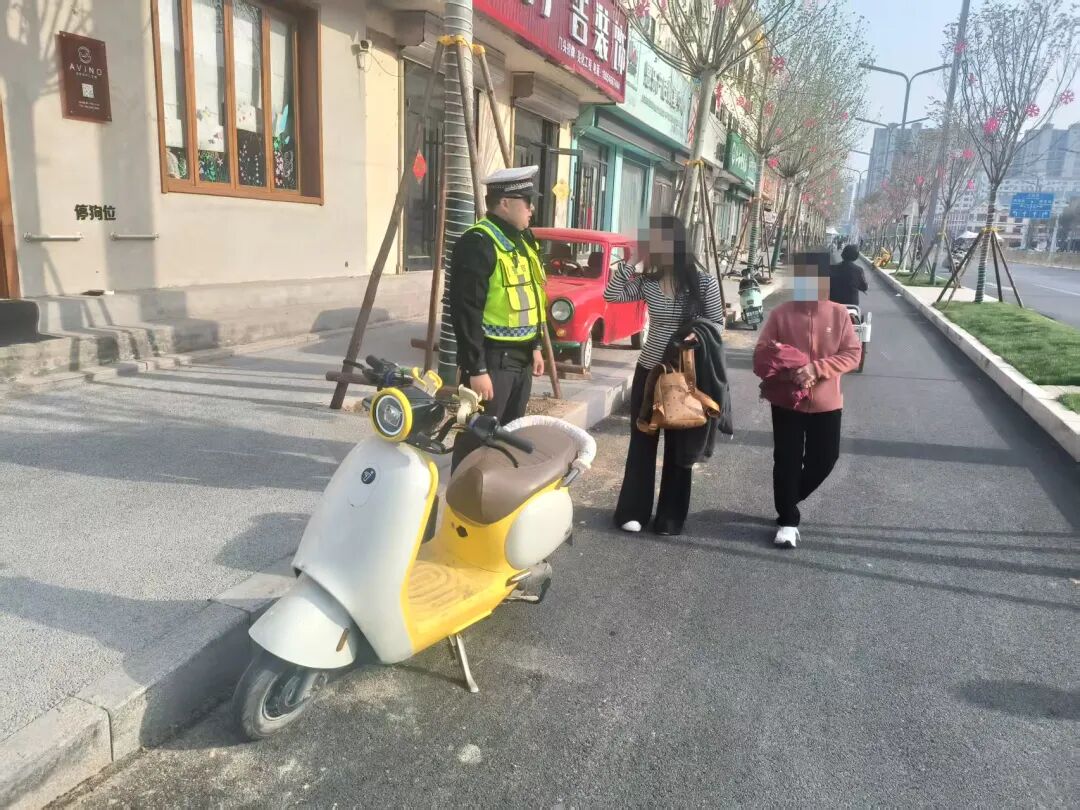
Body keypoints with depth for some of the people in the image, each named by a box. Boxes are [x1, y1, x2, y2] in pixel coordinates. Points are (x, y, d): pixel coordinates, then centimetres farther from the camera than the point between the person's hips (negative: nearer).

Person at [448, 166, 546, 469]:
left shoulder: (523, 239, 13)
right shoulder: (478, 243, -17)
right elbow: (466, 312, -21)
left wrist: (536, 346, 19)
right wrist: (476, 368, -23)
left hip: (521, 358, 9)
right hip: (492, 359, -9)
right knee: (478, 439, -3)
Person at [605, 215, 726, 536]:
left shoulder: (704, 284, -8)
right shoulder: (647, 282, 0)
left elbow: (717, 327, -3)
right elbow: (611, 294, -10)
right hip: (649, 370, 3)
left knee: (679, 446, 8)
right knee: (642, 442, 8)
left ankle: (670, 516, 20)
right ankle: (633, 510, 20)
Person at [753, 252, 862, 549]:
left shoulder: (839, 314, -2)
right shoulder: (781, 313, -6)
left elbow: (852, 353, -5)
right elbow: (761, 355, -5)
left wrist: (816, 368, -20)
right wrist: (787, 373, -22)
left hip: (826, 402, 2)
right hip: (787, 401, -2)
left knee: (824, 459, 10)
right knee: (787, 461, 2)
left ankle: (788, 500, 35)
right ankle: (787, 521, 16)